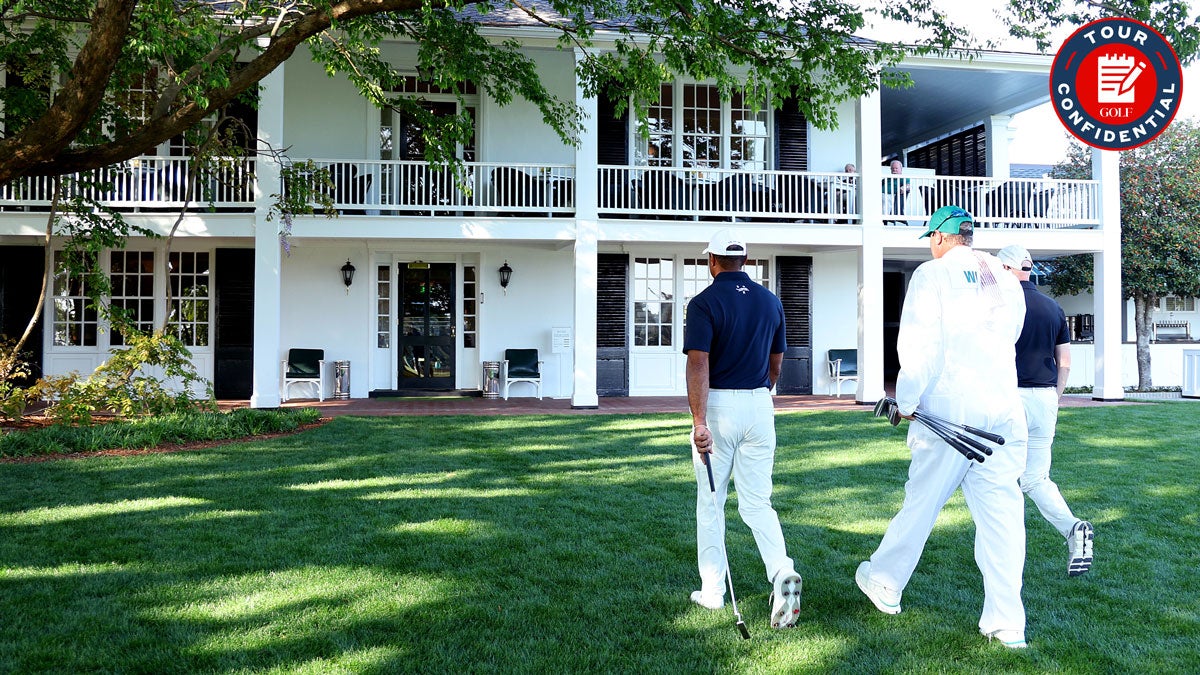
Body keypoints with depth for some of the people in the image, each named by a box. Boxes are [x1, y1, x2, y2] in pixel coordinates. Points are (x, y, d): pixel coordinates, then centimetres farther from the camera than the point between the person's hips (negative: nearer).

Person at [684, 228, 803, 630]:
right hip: (759, 407, 4)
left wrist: (699, 424, -22)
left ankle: (713, 592, 17)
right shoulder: (771, 301, 7)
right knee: (757, 503, 9)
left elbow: (699, 364, -19)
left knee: (710, 503, 10)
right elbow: (776, 363, 15)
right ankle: (782, 571, -13)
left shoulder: (704, 303, -10)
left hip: (718, 406, -4)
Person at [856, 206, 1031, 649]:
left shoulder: (933, 273, -2)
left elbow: (917, 344, -9)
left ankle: (885, 585, 23)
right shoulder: (1004, 277, 14)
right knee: (1000, 511, 4)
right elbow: (1010, 335, 19)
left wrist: (907, 402, -3)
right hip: (1003, 409, 5)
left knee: (921, 501, 7)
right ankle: (1006, 622, 6)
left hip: (949, 408, -5)